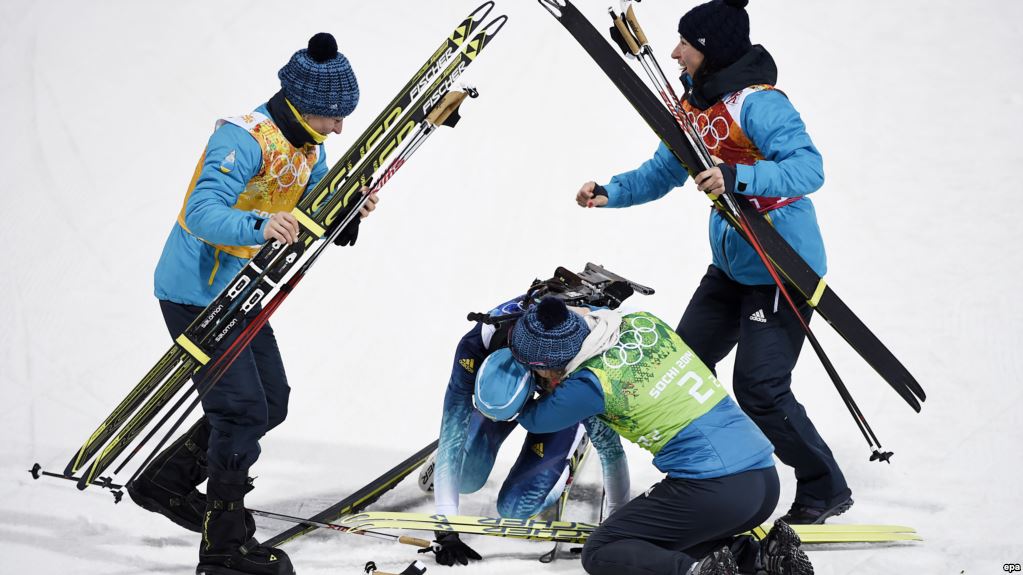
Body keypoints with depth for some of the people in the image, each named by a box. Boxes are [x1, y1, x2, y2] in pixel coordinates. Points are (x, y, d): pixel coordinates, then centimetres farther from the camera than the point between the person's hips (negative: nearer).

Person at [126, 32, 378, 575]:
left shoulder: (309, 148, 5)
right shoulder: (244, 138, -24)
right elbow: (202, 214, -34)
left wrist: (349, 213, -13)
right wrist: (258, 225, -52)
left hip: (240, 294, 9)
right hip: (195, 293, -9)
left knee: (272, 402, 12)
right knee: (243, 410, -10)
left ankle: (166, 481, 26)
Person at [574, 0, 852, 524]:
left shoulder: (758, 103, -21)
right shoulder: (694, 106, 5)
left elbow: (809, 167, -31)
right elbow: (662, 173, 13)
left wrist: (737, 176, -43)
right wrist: (611, 194, -3)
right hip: (730, 265, 9)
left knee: (759, 388, -11)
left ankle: (827, 490, 7)